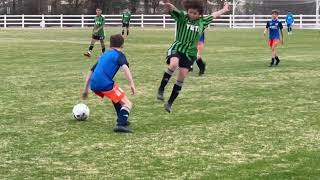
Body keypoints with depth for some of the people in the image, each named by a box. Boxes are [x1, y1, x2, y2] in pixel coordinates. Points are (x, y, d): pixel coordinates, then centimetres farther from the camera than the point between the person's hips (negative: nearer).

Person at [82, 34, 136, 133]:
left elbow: (91, 71, 32)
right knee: (127, 104, -3)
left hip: (94, 85, 7)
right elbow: (125, 68, -12)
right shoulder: (119, 55, 9)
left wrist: (85, 90, 37)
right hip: (105, 84, -7)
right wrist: (132, 84, -19)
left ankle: (122, 120, 33)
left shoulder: (104, 55, 29)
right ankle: (120, 124, -25)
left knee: (116, 97, 34)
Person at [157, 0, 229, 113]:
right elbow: (172, 9, -24)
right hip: (177, 48, -4)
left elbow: (213, 15, 26)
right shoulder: (181, 17, -5)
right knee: (173, 64, -34)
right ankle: (161, 89, -23)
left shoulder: (202, 21, 8)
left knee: (182, 77, -2)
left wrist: (224, 10, 42)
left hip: (190, 53, 4)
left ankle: (170, 103, 9)